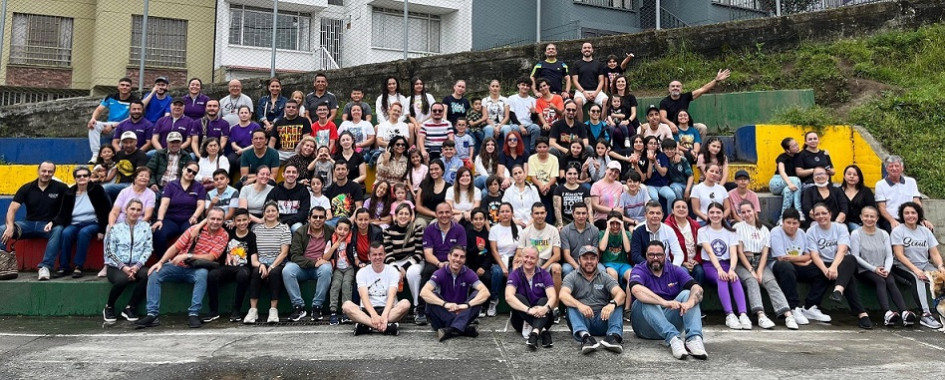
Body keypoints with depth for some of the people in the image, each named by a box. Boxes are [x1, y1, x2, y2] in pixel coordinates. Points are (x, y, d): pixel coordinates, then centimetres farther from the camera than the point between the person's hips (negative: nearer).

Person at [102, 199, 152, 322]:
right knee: (122, 279, -35)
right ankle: (109, 307, -5)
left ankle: (130, 308, -15)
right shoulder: (115, 228, 7)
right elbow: (109, 252, -1)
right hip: (116, 266, -1)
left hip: (136, 266, 1)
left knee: (147, 274, -33)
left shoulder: (145, 226, 11)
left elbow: (148, 249, 3)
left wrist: (137, 266, -13)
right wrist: (123, 267, -16)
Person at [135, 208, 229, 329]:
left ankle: (193, 314, -31)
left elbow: (210, 257, -15)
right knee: (154, 274, -18)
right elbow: (175, 247, -1)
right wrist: (160, 262, -13)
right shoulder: (195, 229, -1)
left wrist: (188, 256, -22)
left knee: (203, 274, -35)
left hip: (196, 270, -2)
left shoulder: (223, 236, -6)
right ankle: (152, 314, -18)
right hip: (178, 266, 3)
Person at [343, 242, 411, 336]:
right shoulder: (362, 272, 2)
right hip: (368, 310, 1)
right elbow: (364, 296, -13)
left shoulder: (392, 271, 1)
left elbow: (391, 296, -14)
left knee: (405, 303, -30)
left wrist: (384, 315, -33)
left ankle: (366, 326, -35)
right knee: (347, 305, -28)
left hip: (387, 309, 0)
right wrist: (374, 315, -32)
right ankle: (387, 327, -42)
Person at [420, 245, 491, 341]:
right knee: (432, 296, -27)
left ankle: (452, 329, -37)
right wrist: (445, 304, -37)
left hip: (463, 313, 1)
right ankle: (464, 329, -32)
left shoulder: (468, 273, -6)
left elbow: (485, 292, -19)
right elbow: (423, 292, -25)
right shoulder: (440, 273, -10)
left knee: (477, 294, -21)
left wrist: (467, 304, -33)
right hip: (444, 314, -1)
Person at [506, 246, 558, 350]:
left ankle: (535, 332, -52)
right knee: (517, 297, -26)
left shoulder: (544, 274, -2)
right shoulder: (515, 275, -6)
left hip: (541, 318, 1)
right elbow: (508, 296, -24)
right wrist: (528, 310, -39)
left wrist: (546, 308, -41)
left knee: (544, 300, -27)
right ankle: (542, 331, -41)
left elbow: (552, 297, -16)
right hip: (522, 319, 0)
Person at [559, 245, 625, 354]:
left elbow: (621, 293, -7)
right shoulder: (572, 277, 6)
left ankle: (614, 335, -39)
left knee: (617, 303, -17)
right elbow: (563, 295, -14)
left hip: (602, 320, 2)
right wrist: (579, 305, -35)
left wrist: (612, 304, -31)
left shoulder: (605, 278, 12)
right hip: (581, 321, -1)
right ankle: (584, 336, -50)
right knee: (571, 305, -26)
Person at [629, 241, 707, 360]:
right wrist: (665, 302, -41)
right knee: (645, 300, -29)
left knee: (687, 294, -17)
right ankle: (673, 339, -46)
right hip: (646, 326, -2)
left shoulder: (676, 271, 8)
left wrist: (689, 303, -34)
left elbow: (697, 288, -9)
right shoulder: (639, 271, -2)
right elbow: (636, 290, -27)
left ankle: (694, 338, -38)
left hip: (671, 321, 3)